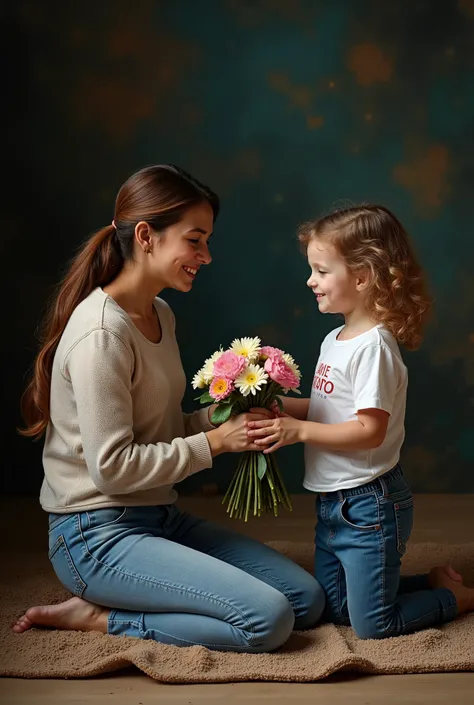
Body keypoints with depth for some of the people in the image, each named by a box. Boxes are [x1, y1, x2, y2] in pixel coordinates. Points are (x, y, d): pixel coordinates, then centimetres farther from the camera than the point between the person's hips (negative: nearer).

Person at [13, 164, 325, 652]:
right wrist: (216, 441, -16)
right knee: (268, 620, -19)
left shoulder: (160, 315, 9)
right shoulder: (101, 332, -20)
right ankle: (96, 618, -4)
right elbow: (112, 467, -22)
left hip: (160, 517, 9)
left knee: (308, 600, 3)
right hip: (98, 536, -9)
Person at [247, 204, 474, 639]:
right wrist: (280, 406, -1)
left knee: (371, 626, 2)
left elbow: (370, 431, -25)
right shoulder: (334, 341, 8)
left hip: (369, 504, -9)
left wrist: (299, 430, -23)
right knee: (332, 611, 19)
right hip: (333, 503, 9)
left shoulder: (373, 347, -21)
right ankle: (434, 584, 31)